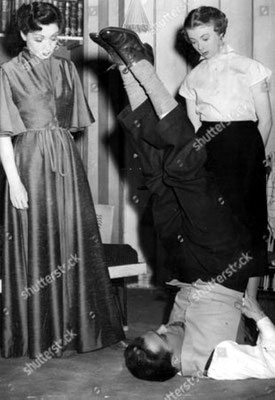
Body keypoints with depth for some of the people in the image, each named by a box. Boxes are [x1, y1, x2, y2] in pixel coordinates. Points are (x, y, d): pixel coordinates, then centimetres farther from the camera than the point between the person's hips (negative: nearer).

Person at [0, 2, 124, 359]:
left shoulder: (66, 70, 10)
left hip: (67, 161, 4)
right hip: (30, 164, -4)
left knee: (73, 241, 7)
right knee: (36, 245, 0)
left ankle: (76, 325, 19)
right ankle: (40, 335, 12)